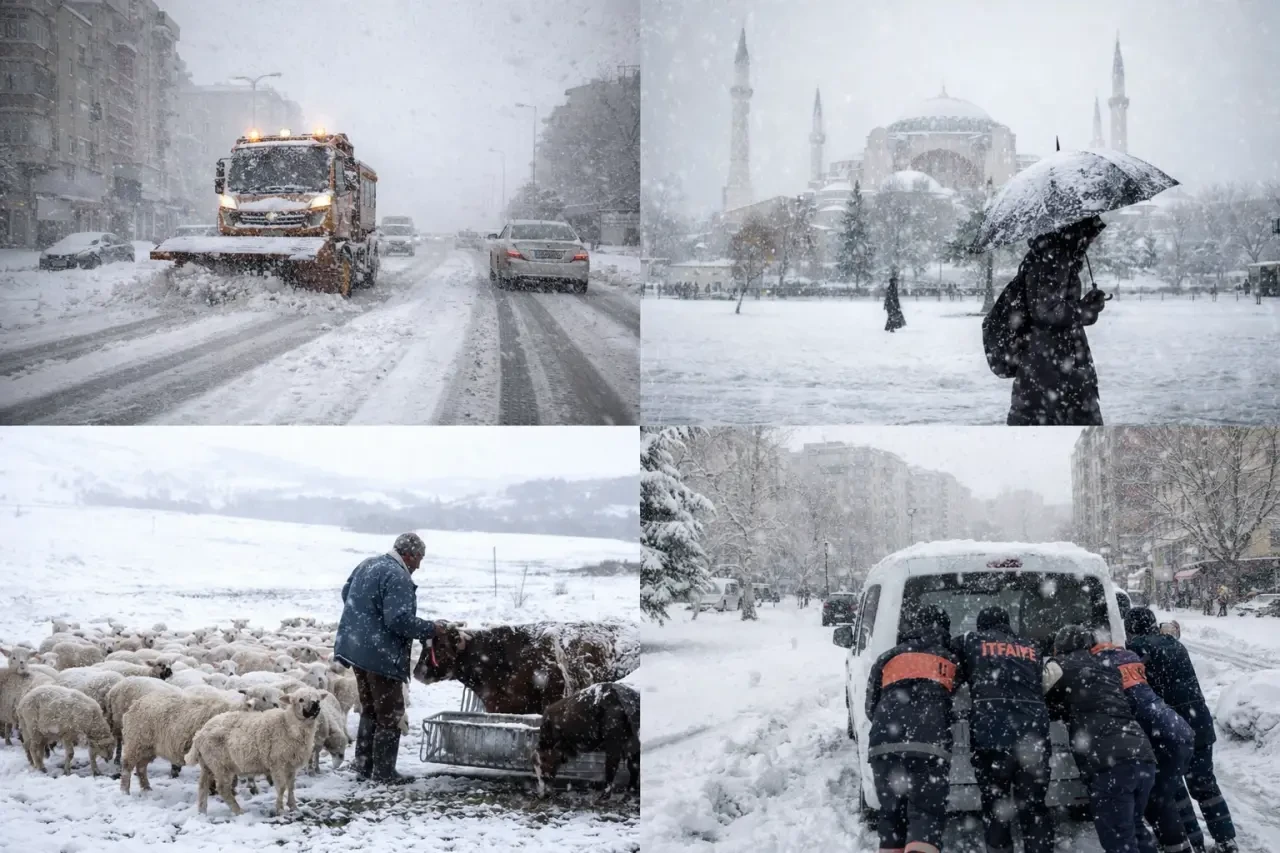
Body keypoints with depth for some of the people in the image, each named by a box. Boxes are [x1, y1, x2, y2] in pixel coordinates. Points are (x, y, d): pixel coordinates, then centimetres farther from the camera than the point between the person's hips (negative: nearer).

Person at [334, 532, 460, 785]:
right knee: (390, 715, 2)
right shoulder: (397, 577, -20)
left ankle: (363, 766, 24)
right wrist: (432, 629, -15)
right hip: (382, 656, -9)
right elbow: (400, 620, -26)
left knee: (369, 711, 20)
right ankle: (384, 772, 6)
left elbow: (346, 592, 23)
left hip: (356, 648, 9)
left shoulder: (367, 565, 9)